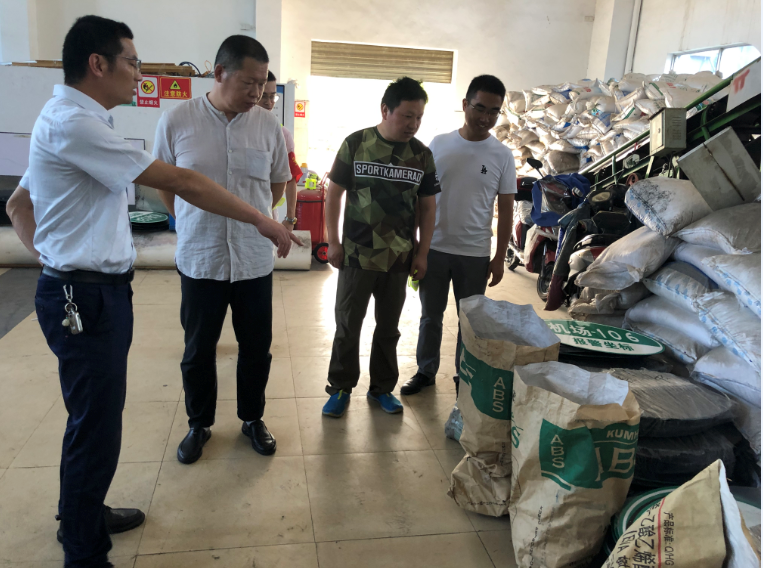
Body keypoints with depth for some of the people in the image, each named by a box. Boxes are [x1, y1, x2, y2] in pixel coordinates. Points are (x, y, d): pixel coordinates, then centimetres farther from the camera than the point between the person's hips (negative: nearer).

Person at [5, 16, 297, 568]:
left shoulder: (67, 120, 16)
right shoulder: (75, 122, -18)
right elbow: (181, 182, -20)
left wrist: (52, 257, 11)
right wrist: (261, 219, -14)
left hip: (97, 292, 10)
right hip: (86, 299, -10)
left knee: (97, 417, 21)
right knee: (95, 429, 1)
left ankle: (86, 514, 40)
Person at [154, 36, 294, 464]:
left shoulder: (269, 125, -3)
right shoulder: (177, 121, -7)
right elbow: (164, 185, 5)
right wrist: (196, 225, 9)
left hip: (255, 260, 1)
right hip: (199, 259, -1)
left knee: (256, 347, 12)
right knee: (198, 349, 13)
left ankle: (253, 418, 34)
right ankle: (200, 424, 34)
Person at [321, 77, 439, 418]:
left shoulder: (422, 155, 1)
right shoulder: (356, 144, -6)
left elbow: (427, 207, 7)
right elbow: (334, 194, -1)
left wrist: (421, 253, 3)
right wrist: (333, 242, -4)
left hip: (399, 258, 2)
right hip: (356, 255, -2)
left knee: (388, 327, 14)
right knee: (347, 326, 7)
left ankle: (382, 388, 31)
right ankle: (340, 388, 24)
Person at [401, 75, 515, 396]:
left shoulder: (502, 156, -3)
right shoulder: (438, 145, -1)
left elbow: (505, 209, 1)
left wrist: (499, 258, -1)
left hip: (475, 254, -1)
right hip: (434, 248, 1)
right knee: (430, 315, 13)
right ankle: (426, 371, 30)